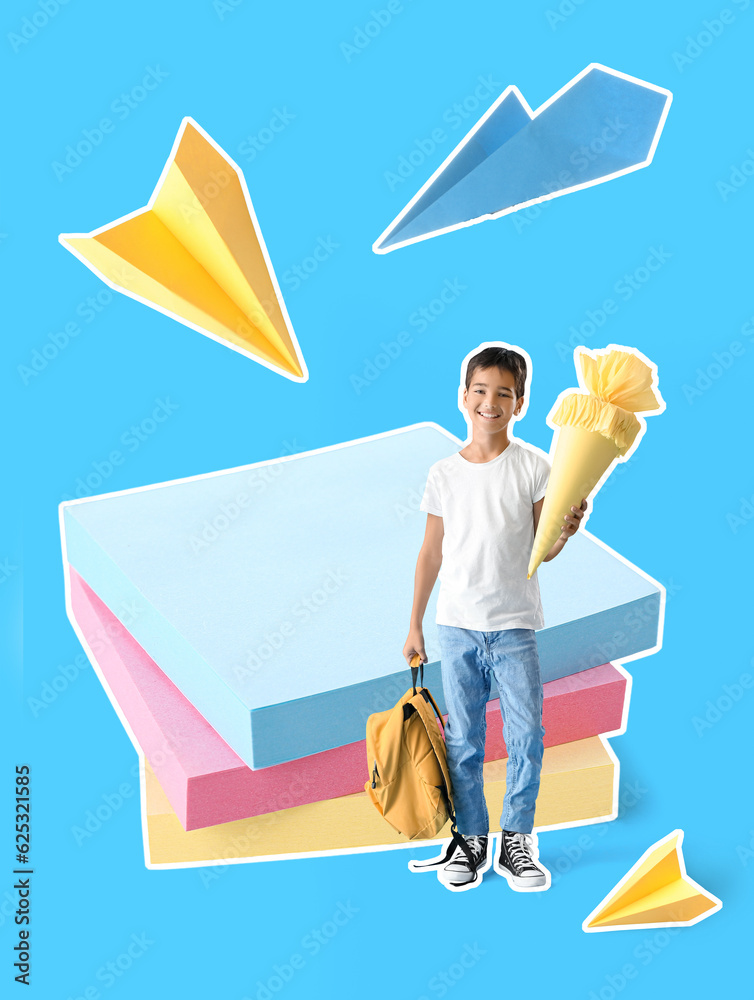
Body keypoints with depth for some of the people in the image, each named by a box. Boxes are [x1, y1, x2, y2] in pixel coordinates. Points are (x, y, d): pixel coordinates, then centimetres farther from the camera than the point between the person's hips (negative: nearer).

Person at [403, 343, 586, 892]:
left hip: (515, 626, -1)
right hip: (457, 626, 2)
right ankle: (470, 841, 20)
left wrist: (566, 531, -23)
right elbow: (431, 553, 10)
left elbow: (542, 551, -1)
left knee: (526, 738, 0)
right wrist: (415, 625, 11)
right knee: (463, 743, 7)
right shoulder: (444, 473, 4)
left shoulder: (534, 467, -2)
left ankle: (516, 841, 16)